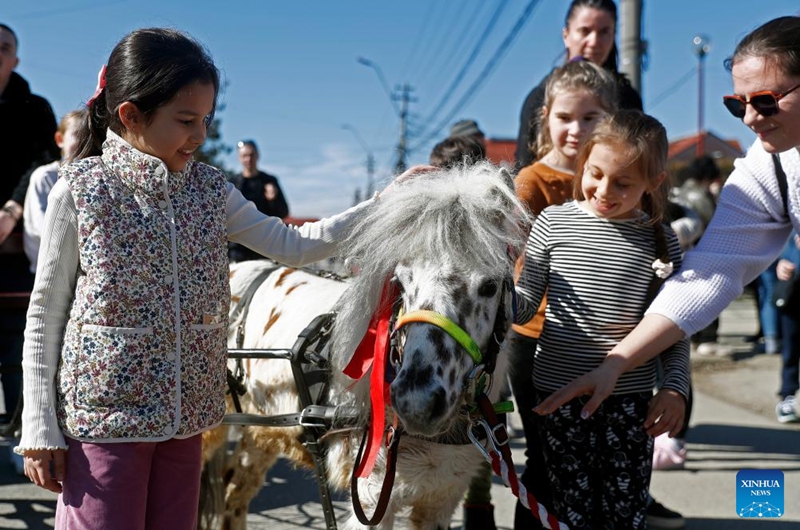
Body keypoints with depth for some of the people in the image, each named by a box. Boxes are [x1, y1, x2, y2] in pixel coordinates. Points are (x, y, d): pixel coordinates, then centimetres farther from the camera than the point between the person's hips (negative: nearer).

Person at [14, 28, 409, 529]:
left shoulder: (209, 188, 5)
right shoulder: (81, 189, -8)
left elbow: (294, 246, 6)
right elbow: (46, 315, -5)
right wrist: (40, 430, -7)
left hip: (186, 416, 5)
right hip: (101, 418, -4)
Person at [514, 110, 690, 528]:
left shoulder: (660, 240, 2)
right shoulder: (553, 223, -1)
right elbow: (526, 302, 3)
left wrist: (675, 387, -7)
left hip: (630, 399, 1)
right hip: (560, 393, -1)